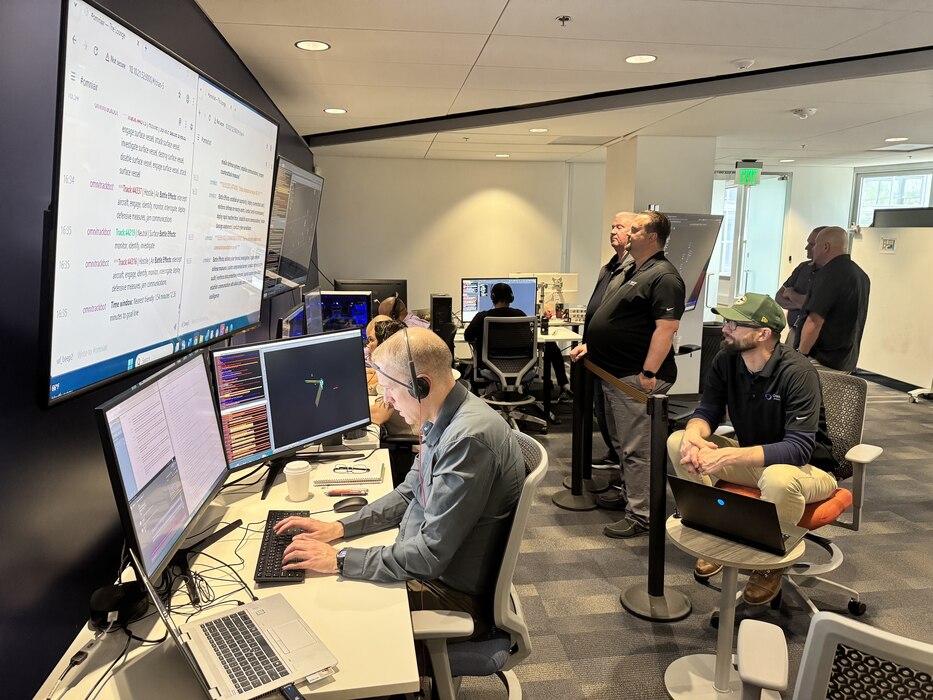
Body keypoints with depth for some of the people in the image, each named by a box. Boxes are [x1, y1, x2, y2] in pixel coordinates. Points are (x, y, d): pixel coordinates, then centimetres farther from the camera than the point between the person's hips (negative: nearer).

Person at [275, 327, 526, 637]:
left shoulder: (469, 438, -31)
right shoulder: (443, 421, 1)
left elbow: (430, 556, -28)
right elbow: (408, 494, 12)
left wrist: (339, 559, -21)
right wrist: (338, 528, 2)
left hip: (454, 595, -8)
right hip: (427, 562, 8)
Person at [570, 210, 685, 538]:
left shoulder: (663, 277, -15)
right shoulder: (629, 271, 17)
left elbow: (666, 328, -23)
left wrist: (649, 373, -27)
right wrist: (590, 344, 16)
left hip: (636, 377, -10)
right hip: (612, 373, 10)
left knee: (637, 448, -5)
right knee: (622, 442, 21)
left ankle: (640, 515, 3)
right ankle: (627, 493, 36)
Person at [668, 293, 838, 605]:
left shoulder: (798, 372, -27)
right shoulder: (726, 360, -9)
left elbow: (799, 449, -33)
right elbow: (706, 411, -4)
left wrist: (731, 456, -45)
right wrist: (693, 435, -30)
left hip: (807, 467, -5)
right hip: (753, 459, 6)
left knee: (777, 479, -41)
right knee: (678, 441, -13)